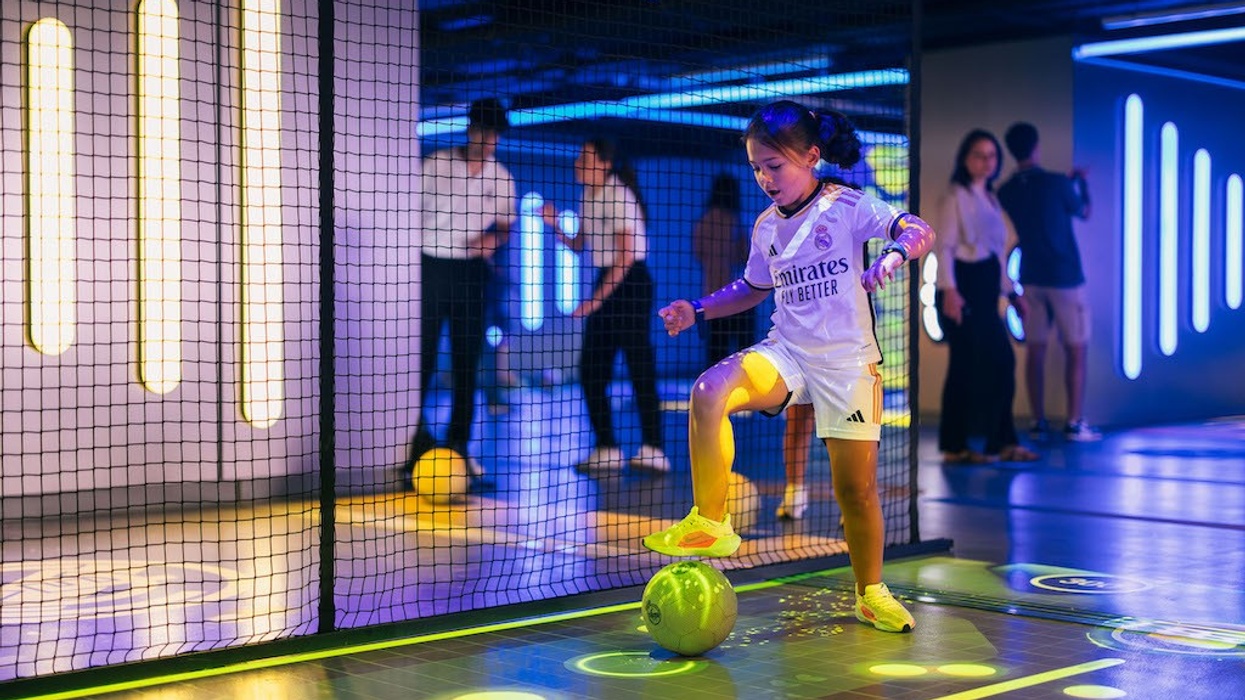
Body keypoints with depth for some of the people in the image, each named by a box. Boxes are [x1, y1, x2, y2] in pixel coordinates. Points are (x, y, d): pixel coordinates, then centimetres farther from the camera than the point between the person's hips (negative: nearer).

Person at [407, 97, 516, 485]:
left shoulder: (500, 177, 7)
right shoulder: (435, 165, -4)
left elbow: (504, 225, 14)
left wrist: (492, 239, -9)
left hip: (471, 271, 3)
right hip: (431, 266, -3)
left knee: (467, 361, 4)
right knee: (421, 356, -7)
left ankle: (459, 445, 11)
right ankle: (414, 439, -2)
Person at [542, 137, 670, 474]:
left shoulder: (619, 196, -13)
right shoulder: (589, 196, 11)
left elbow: (625, 256, -16)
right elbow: (579, 246, 13)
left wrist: (597, 298, -17)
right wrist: (555, 227, -4)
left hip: (630, 284, -9)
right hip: (606, 283, 9)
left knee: (640, 370, -9)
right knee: (591, 371, 5)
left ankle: (653, 450, -6)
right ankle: (606, 449, 10)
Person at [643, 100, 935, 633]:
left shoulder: (848, 207, -6)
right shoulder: (766, 226, 10)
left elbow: (919, 232, -18)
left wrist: (893, 254, -40)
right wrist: (698, 310, 13)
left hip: (848, 363, -3)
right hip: (786, 354, 3)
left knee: (856, 488, 3)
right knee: (710, 390, -28)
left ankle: (871, 593, 28)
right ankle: (710, 524, -23)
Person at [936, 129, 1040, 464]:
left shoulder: (990, 199, 20)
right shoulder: (957, 196, -3)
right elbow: (944, 246, -11)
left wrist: (1011, 292, 21)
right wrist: (949, 290, -21)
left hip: (986, 287, 8)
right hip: (964, 287, -8)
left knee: (1001, 361, 4)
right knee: (967, 363, -8)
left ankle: (1002, 442, 9)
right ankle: (955, 446, -2)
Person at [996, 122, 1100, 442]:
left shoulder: (1005, 192, 0)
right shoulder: (1057, 183, -13)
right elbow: (1084, 212, 6)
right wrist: (1080, 182, 21)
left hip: (1031, 278, 4)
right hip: (1065, 278, -4)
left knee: (1035, 351, 7)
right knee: (1075, 350, 1)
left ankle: (1038, 422, 8)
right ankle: (1075, 423, -2)